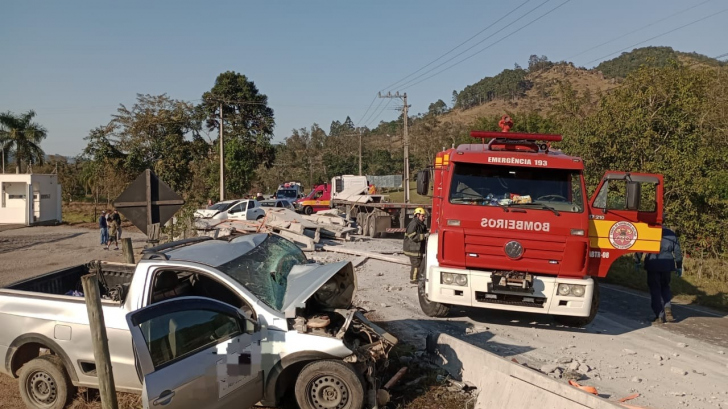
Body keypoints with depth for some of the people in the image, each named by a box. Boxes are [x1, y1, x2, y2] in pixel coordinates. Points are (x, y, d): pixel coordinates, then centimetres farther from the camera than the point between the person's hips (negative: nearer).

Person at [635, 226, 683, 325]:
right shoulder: (671, 234, 11)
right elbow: (677, 251, 14)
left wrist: (637, 261, -7)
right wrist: (679, 267, 21)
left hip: (653, 265, -4)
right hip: (667, 266, 4)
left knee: (655, 290, 3)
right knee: (665, 287, 23)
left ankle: (659, 316, 3)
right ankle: (668, 310, 5)